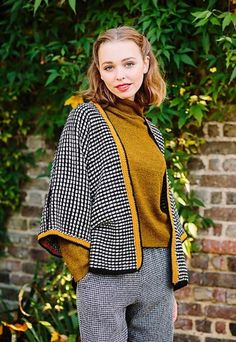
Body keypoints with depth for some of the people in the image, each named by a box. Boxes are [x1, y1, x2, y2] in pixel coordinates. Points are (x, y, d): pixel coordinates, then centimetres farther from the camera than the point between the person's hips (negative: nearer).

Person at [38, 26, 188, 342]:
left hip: (158, 270, 6)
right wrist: (83, 272, -11)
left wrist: (173, 282, 14)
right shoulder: (85, 119, -3)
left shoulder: (151, 132, 14)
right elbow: (68, 199, -6)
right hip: (108, 268, -5)